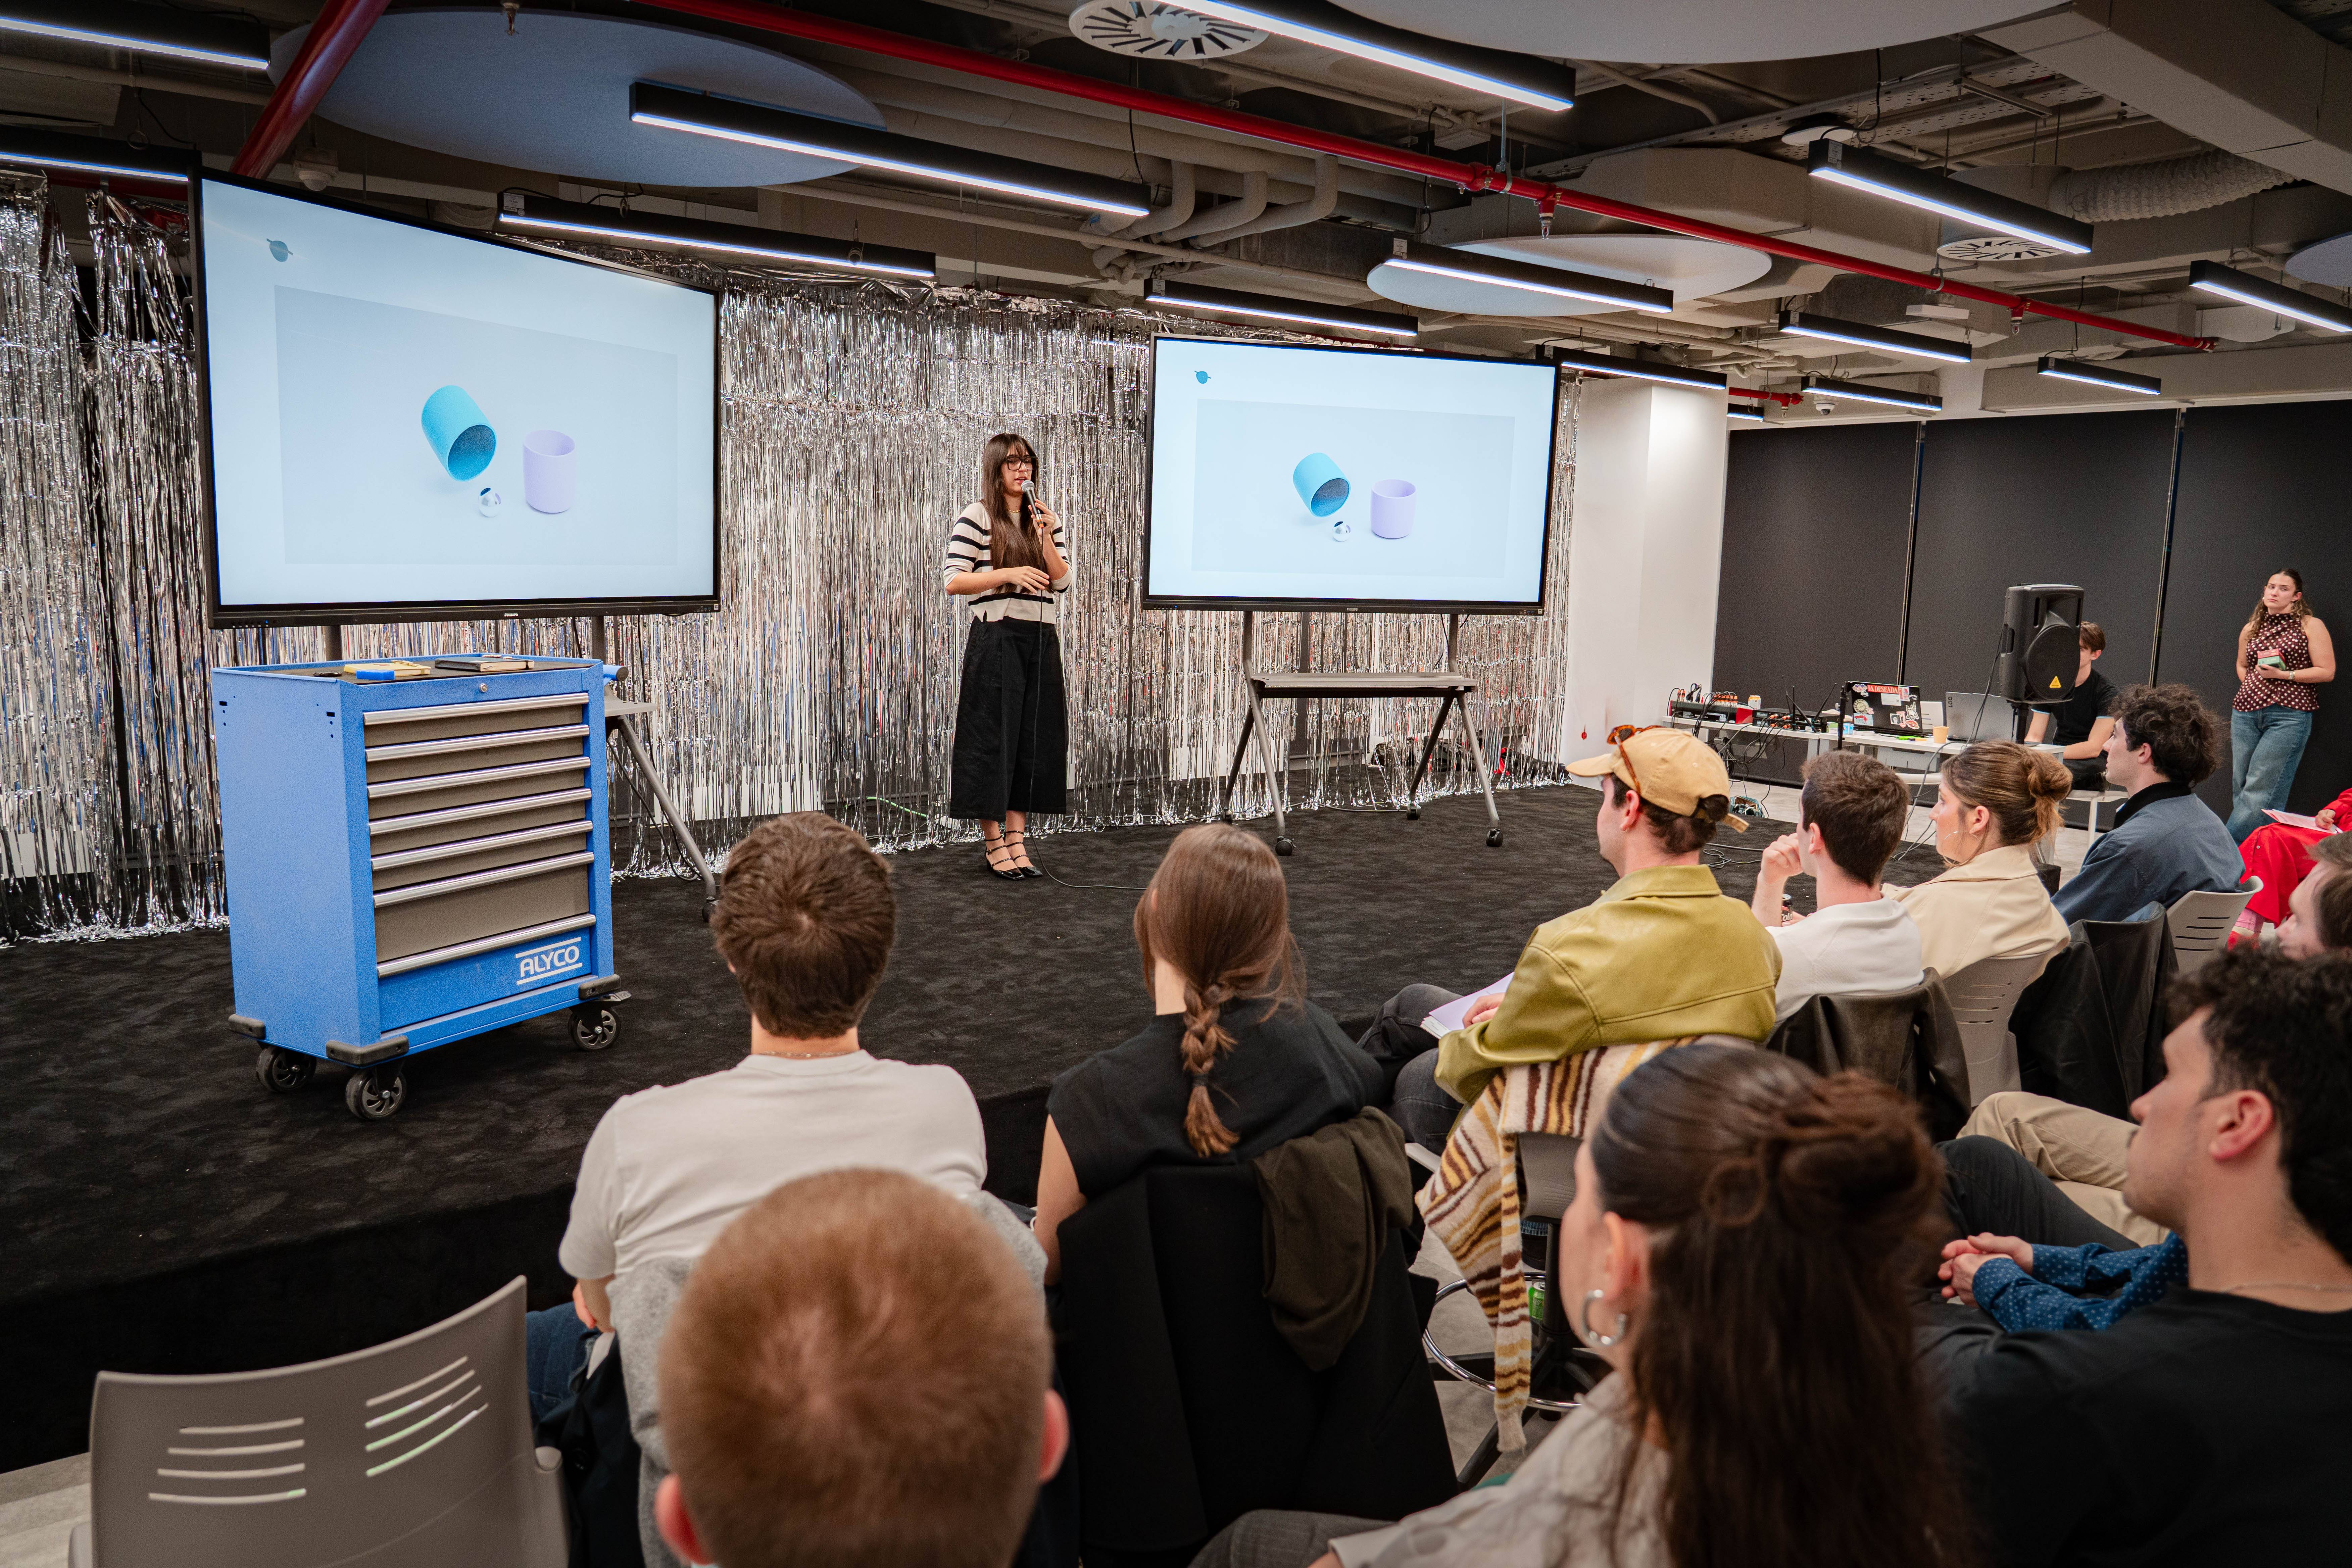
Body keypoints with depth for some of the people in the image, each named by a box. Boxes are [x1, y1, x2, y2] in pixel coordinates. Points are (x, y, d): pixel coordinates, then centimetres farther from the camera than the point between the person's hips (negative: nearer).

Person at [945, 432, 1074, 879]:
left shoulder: (1045, 518, 15)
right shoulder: (975, 517, -2)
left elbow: (1063, 581, 7)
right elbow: (954, 582, -9)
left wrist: (1045, 537, -6)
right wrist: (1010, 574, -17)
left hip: (1042, 640, 6)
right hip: (997, 638, -5)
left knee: (1034, 737, 6)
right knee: (993, 736, -3)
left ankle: (1018, 839, 14)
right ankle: (994, 842, 7)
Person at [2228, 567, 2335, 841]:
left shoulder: (2311, 625, 2)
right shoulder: (2251, 629, 14)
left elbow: (2327, 672, -3)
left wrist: (2283, 675, -12)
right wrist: (2253, 688, 11)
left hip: (2288, 716, -5)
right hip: (2246, 713, 5)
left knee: (2261, 790, -10)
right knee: (2241, 786, 4)